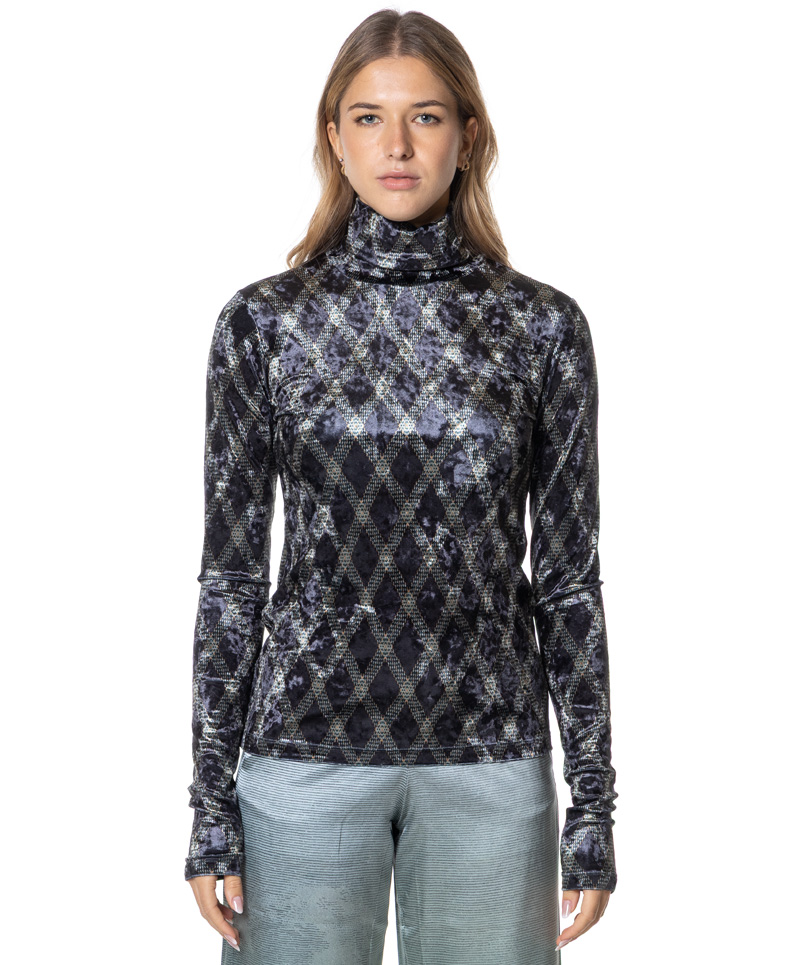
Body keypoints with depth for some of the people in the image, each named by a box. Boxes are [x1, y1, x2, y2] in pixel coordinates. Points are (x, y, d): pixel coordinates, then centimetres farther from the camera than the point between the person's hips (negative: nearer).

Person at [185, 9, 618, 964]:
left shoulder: (541, 325, 1)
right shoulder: (264, 320, 0)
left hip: (488, 758, 1)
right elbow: (230, 572, 1)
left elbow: (568, 575, 3)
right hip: (307, 748, 0)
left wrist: (594, 801, 1)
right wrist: (211, 799, -1)